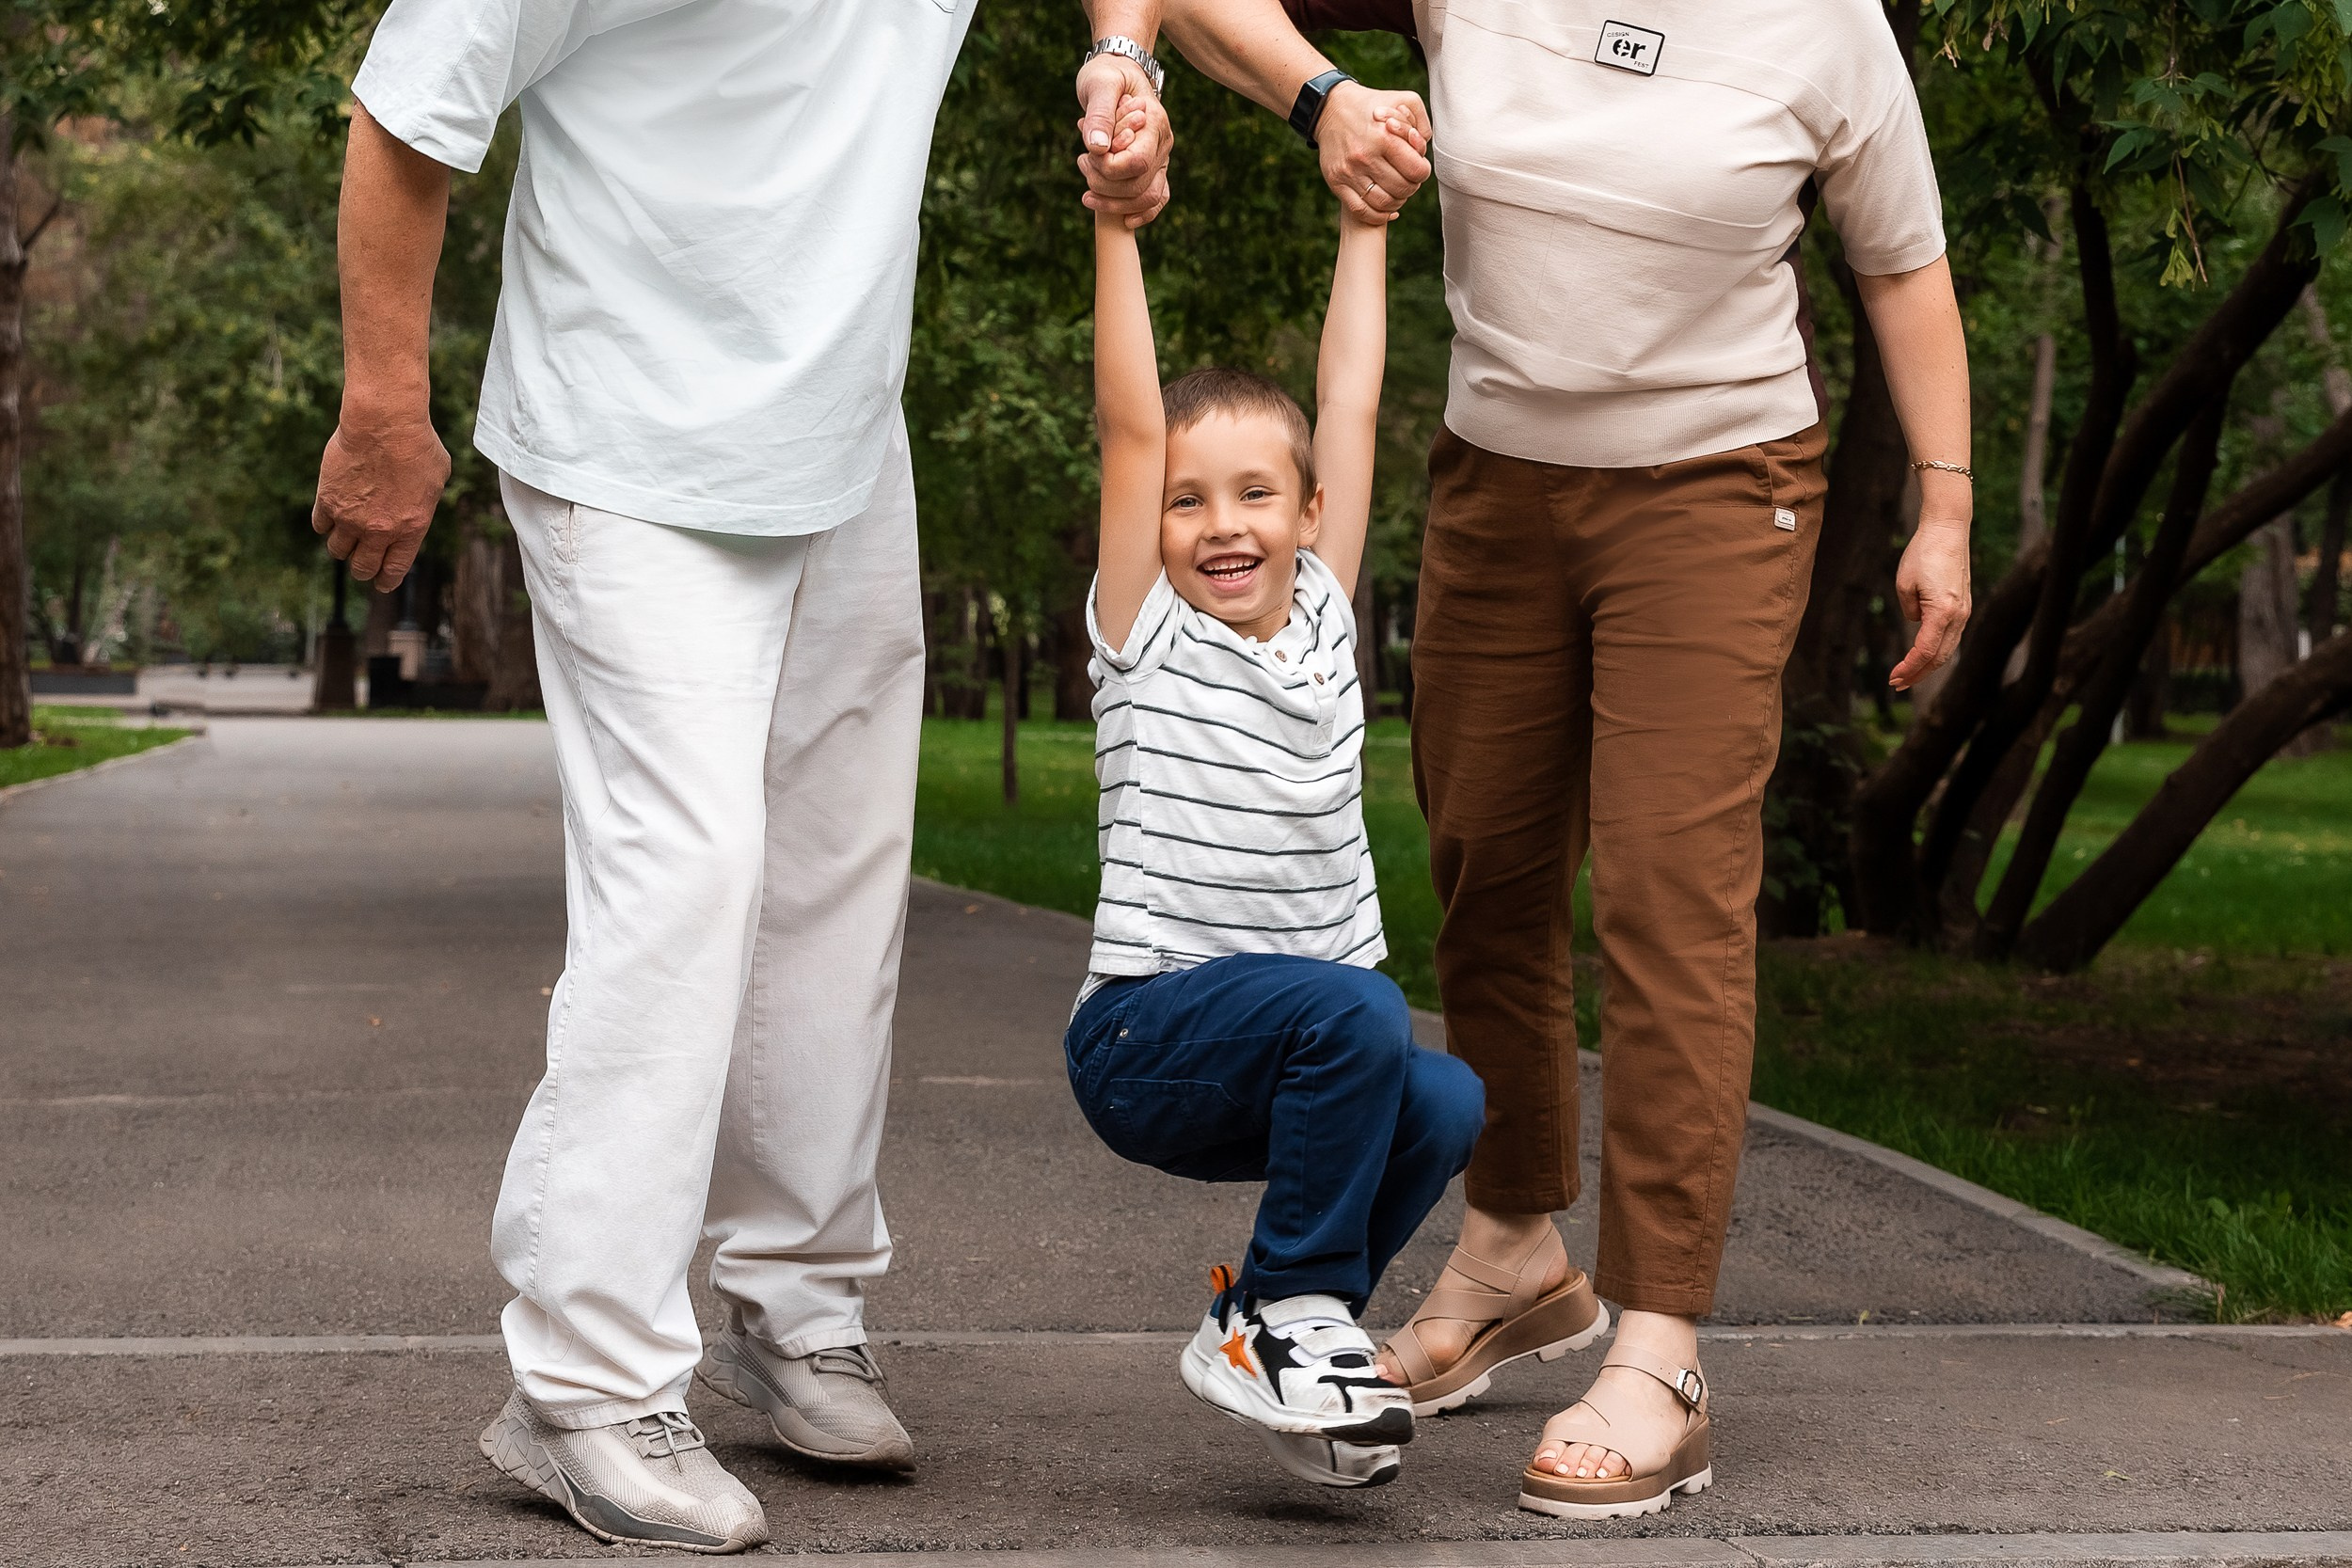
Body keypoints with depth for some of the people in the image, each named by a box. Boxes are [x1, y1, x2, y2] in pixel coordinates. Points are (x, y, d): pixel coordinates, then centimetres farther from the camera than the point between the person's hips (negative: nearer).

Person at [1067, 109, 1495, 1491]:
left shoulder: (1323, 619, 9)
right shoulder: (1146, 638, -2)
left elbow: (1352, 407, 11)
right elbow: (1131, 426, -11)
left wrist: (1365, 219, 13)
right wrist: (1117, 227, -15)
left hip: (1306, 1054, 6)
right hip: (1147, 1038, -6)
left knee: (1443, 1106, -23)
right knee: (1355, 1013, -33)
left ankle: (1273, 1327, 1)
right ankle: (1299, 1305, -14)